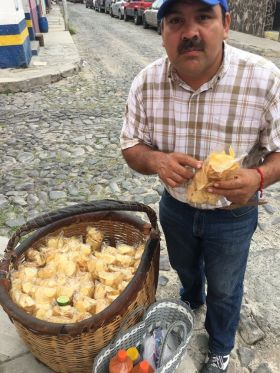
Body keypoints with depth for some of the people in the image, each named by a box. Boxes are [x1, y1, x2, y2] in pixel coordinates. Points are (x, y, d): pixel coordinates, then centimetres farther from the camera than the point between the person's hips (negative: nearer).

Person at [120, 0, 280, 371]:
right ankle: (192, 299, 70)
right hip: (175, 206, 3)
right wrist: (156, 161, -30)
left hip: (232, 214, -2)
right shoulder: (146, 82, -16)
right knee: (184, 268, 32)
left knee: (224, 291, 21)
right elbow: (131, 146, -7)